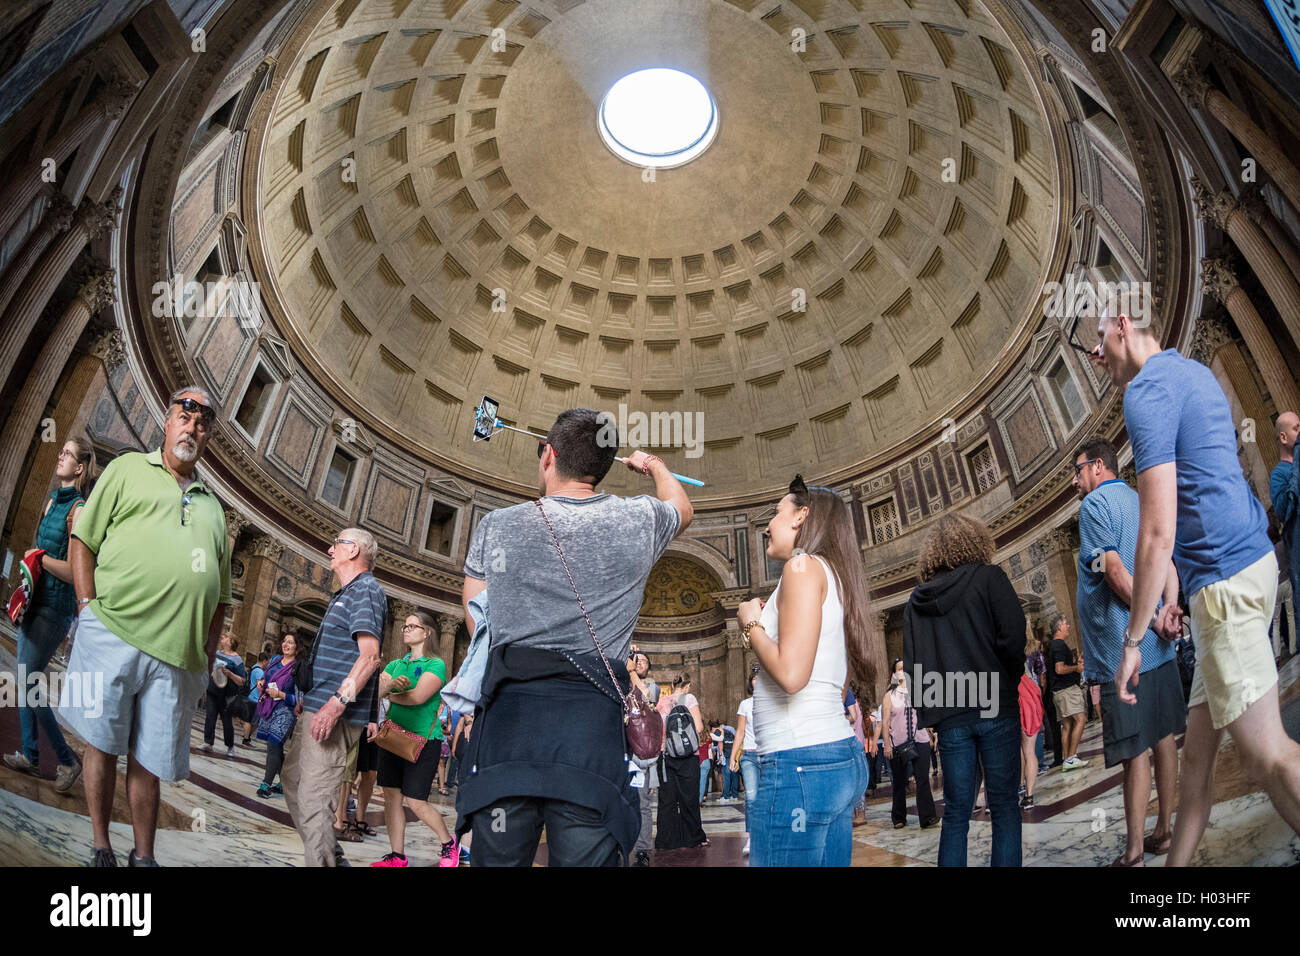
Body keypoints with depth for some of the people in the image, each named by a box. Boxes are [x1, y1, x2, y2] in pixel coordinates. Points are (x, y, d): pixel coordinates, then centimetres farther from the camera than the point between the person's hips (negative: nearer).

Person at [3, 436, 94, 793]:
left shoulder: (79, 509, -16)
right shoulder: (53, 500, 10)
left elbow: (73, 571, -21)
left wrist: (39, 556, -11)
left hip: (56, 607, -9)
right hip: (36, 600, 9)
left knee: (29, 682, -6)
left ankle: (67, 761, 4)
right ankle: (29, 755, 25)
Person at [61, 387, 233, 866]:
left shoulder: (212, 503, 22)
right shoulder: (128, 469, 11)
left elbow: (220, 592, 21)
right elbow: (82, 540, 5)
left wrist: (208, 652, 13)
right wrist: (90, 607, -6)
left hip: (177, 655, 3)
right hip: (113, 633, -3)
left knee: (149, 761, 7)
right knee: (102, 744, 2)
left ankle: (143, 855, 19)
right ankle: (99, 847, 17)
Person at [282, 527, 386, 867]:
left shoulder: (366, 590, -12)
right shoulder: (345, 594, 20)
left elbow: (370, 656, -23)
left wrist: (336, 703, -28)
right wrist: (308, 698, 25)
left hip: (336, 714, -11)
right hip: (319, 707, 11)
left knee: (313, 798, -11)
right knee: (292, 776, 20)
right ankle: (332, 856, 27)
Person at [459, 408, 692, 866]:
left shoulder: (495, 526, 5)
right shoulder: (639, 521, 5)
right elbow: (682, 507, 31)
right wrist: (654, 466, 51)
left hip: (507, 715, 1)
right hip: (592, 721, 0)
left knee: (497, 859, 12)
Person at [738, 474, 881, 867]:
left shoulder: (804, 565, -9)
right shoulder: (834, 576, 18)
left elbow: (791, 675, -20)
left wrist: (751, 623, -3)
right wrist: (762, 626, 21)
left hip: (801, 761, -10)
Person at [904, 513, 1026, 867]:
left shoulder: (916, 601, 11)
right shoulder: (989, 577, -1)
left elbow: (911, 665, 9)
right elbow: (1012, 638, -12)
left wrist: (930, 714, 14)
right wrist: (1010, 681, 4)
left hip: (949, 717, 3)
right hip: (995, 708, -3)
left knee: (956, 811, 10)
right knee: (1004, 806, 5)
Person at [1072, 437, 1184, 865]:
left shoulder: (1095, 504, -10)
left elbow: (1115, 572, -19)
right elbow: (1168, 564, 7)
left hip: (1122, 649, -8)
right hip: (1158, 646, 8)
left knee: (1135, 750, -5)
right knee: (1163, 736, 14)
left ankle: (1134, 853, 3)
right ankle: (1164, 831, 25)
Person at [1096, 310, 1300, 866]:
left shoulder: (1147, 390, -13)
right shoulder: (1193, 373, 19)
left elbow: (1157, 532, -19)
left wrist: (1133, 640, -13)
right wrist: (1182, 595, 23)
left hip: (1226, 580, -10)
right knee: (1198, 741, 15)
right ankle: (1176, 861, 26)